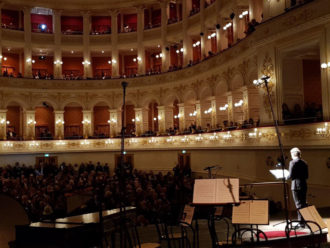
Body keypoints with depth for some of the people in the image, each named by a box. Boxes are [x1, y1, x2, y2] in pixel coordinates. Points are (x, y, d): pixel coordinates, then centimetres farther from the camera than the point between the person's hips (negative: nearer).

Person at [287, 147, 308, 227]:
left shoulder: (293, 162, -10)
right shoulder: (304, 163, 10)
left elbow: (290, 175, -14)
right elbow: (306, 176, 12)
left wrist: (287, 177, 7)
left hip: (296, 186, -7)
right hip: (304, 185, 7)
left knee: (299, 204, -3)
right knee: (303, 203, 15)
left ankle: (301, 222, -2)